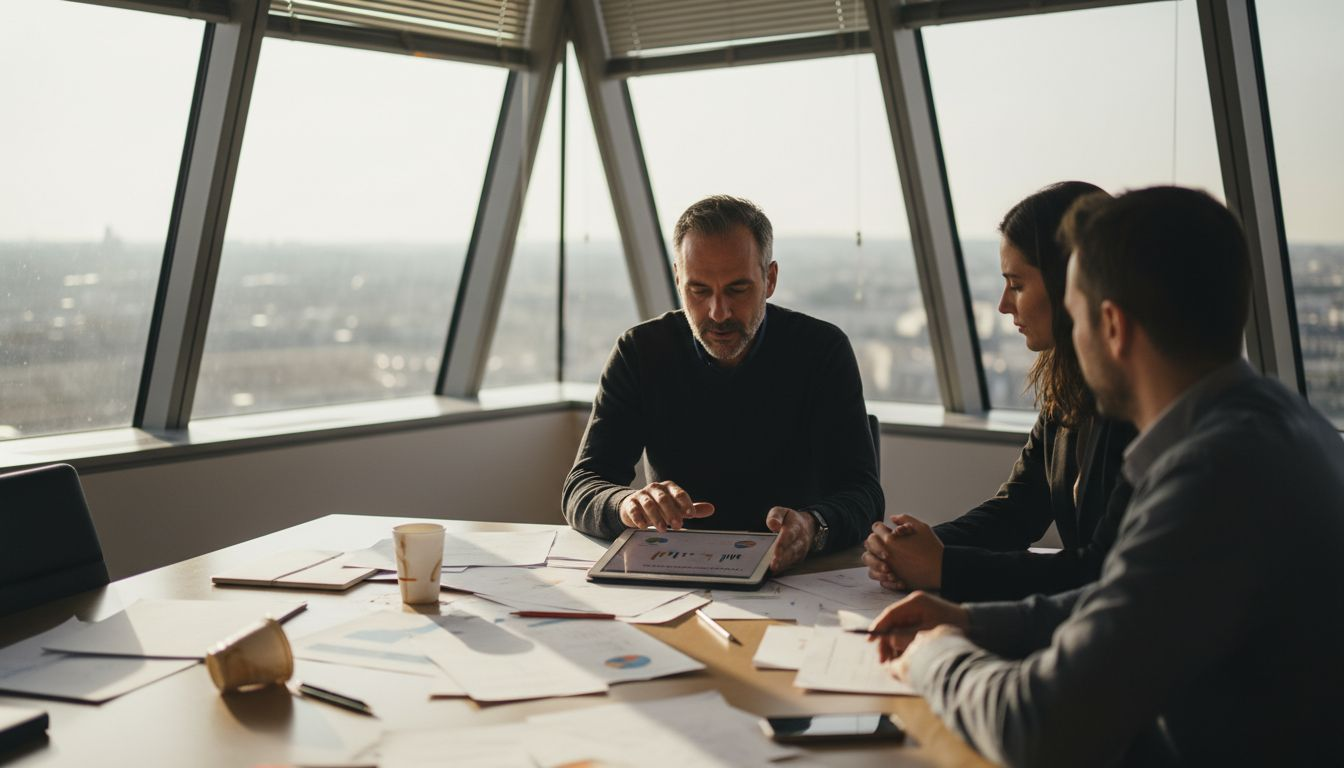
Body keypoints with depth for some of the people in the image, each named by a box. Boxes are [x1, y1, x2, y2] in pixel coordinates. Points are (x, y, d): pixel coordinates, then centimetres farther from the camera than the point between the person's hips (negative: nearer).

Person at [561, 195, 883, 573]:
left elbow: (862, 494, -13)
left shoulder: (822, 350, -5)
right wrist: (629, 504, -31)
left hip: (791, 574, 0)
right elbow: (580, 491, -7)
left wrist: (812, 526, -37)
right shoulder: (640, 352, -2)